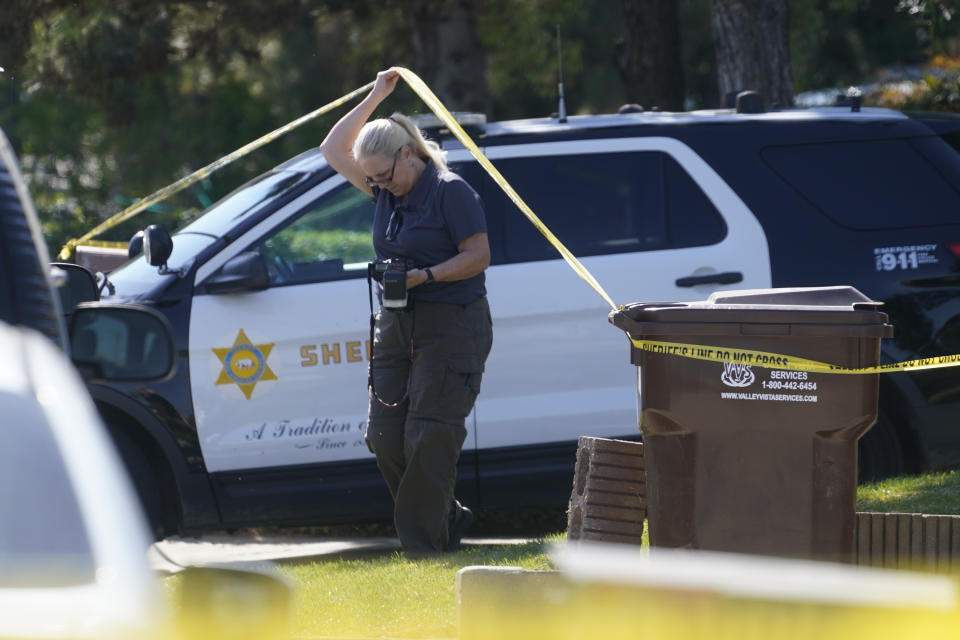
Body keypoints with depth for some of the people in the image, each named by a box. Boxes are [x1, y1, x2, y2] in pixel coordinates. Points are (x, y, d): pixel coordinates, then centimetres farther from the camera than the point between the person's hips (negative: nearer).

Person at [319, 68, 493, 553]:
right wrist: (373, 99, 15)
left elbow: (479, 256, -12)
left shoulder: (450, 191, -10)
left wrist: (425, 276, -23)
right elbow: (333, 151, 21)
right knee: (385, 438, 3)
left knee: (428, 438, -10)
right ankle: (448, 517, 16)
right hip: (396, 326, 8)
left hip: (450, 326, -8)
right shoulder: (386, 190, 12)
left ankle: (425, 540, -7)